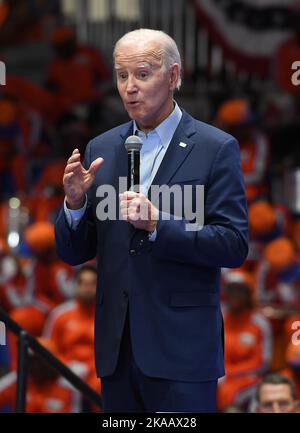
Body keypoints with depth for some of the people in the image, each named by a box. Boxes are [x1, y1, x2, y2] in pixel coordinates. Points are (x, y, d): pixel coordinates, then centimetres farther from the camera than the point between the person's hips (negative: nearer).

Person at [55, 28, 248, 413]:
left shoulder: (215, 148, -3)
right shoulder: (101, 149, 10)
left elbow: (234, 246, -9)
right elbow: (74, 253, 11)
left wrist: (157, 223, -21)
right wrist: (75, 203, -9)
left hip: (181, 349, -4)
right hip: (117, 347, 4)